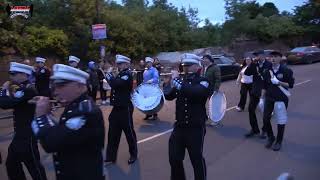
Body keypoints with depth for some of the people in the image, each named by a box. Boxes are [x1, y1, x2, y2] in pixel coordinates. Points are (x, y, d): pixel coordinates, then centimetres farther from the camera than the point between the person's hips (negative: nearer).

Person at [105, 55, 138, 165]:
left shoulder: (128, 74, -13)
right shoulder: (120, 75, 15)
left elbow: (117, 84, -27)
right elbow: (114, 85, 15)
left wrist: (109, 77, -11)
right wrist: (110, 78, 0)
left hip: (125, 109, -8)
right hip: (117, 108, 8)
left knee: (129, 133, 7)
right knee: (113, 134, 9)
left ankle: (134, 154, 26)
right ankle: (110, 158, 18)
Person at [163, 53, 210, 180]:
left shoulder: (203, 81, -7)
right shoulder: (180, 80, 7)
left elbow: (197, 92, -29)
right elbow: (168, 96, 1)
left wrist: (180, 85, -33)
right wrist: (169, 85, -17)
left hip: (196, 128, -4)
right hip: (179, 126, 5)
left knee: (197, 159, 10)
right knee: (174, 158, 12)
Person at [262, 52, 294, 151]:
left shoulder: (286, 70, -6)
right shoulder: (267, 71, 4)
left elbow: (290, 84, -9)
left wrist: (278, 82, -21)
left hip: (281, 99, -3)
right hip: (269, 98, 3)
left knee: (281, 120, 7)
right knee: (265, 118, 1)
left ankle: (279, 142, 23)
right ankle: (270, 137, 25)